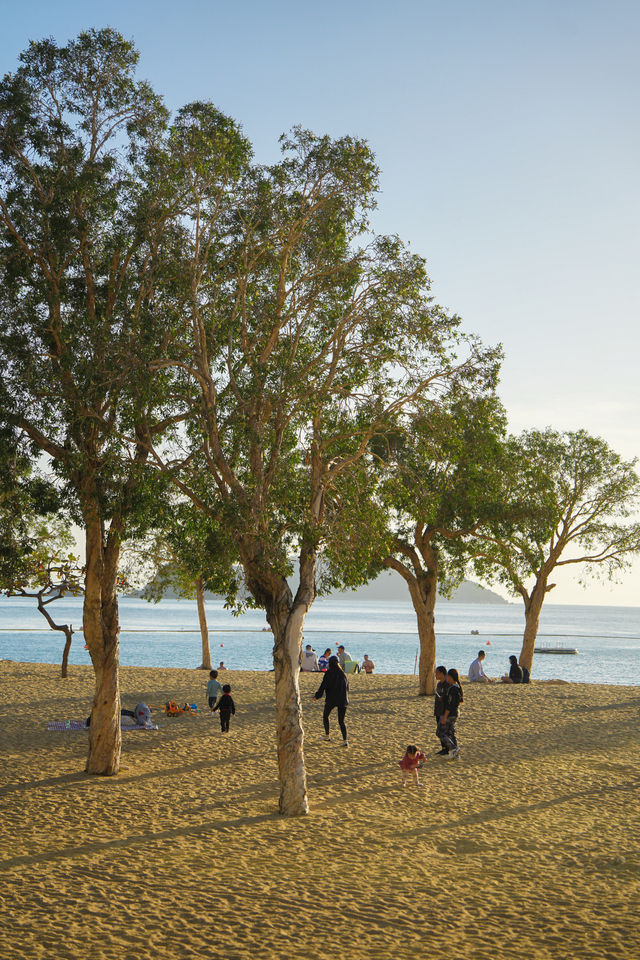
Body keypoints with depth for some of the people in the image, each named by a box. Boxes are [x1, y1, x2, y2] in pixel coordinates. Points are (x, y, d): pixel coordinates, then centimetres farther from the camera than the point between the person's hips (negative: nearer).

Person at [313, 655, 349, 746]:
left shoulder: (329, 673, -7)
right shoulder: (342, 673, 6)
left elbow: (323, 685, -9)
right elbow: (347, 686, 12)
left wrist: (317, 696, 1)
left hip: (331, 699, -3)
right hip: (342, 700, 3)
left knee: (325, 716, 22)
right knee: (341, 721, 5)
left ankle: (327, 735, 28)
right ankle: (345, 740, -11)